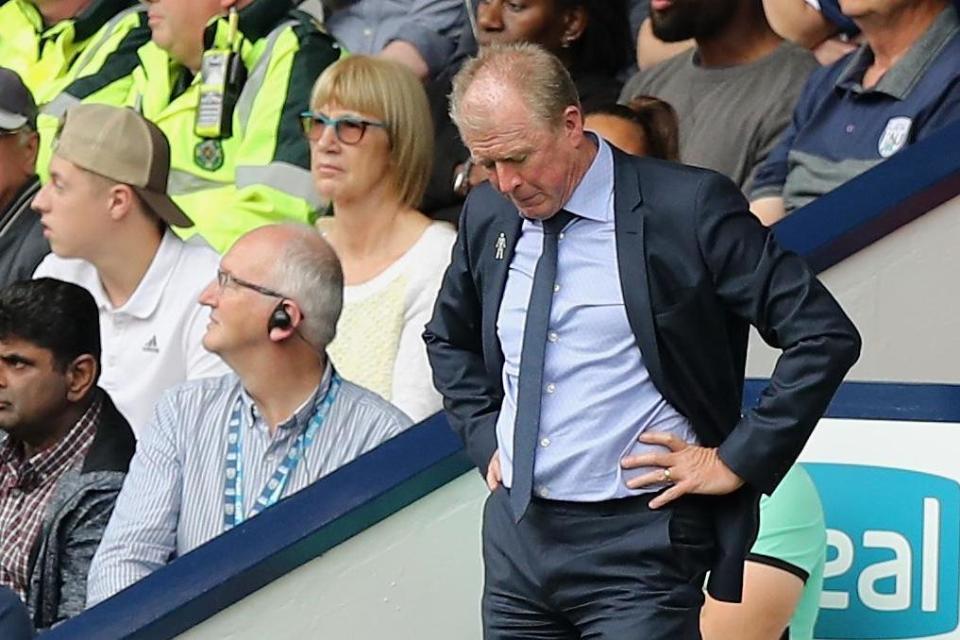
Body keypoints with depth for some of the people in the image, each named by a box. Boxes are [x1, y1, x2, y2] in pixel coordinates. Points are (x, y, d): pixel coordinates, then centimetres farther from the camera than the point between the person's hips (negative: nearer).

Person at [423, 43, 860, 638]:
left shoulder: (688, 206, -10)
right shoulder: (487, 214, 8)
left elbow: (825, 335, -11)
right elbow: (449, 338, 29)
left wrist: (737, 461, -11)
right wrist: (487, 438, 15)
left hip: (638, 540, -6)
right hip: (516, 534, 6)